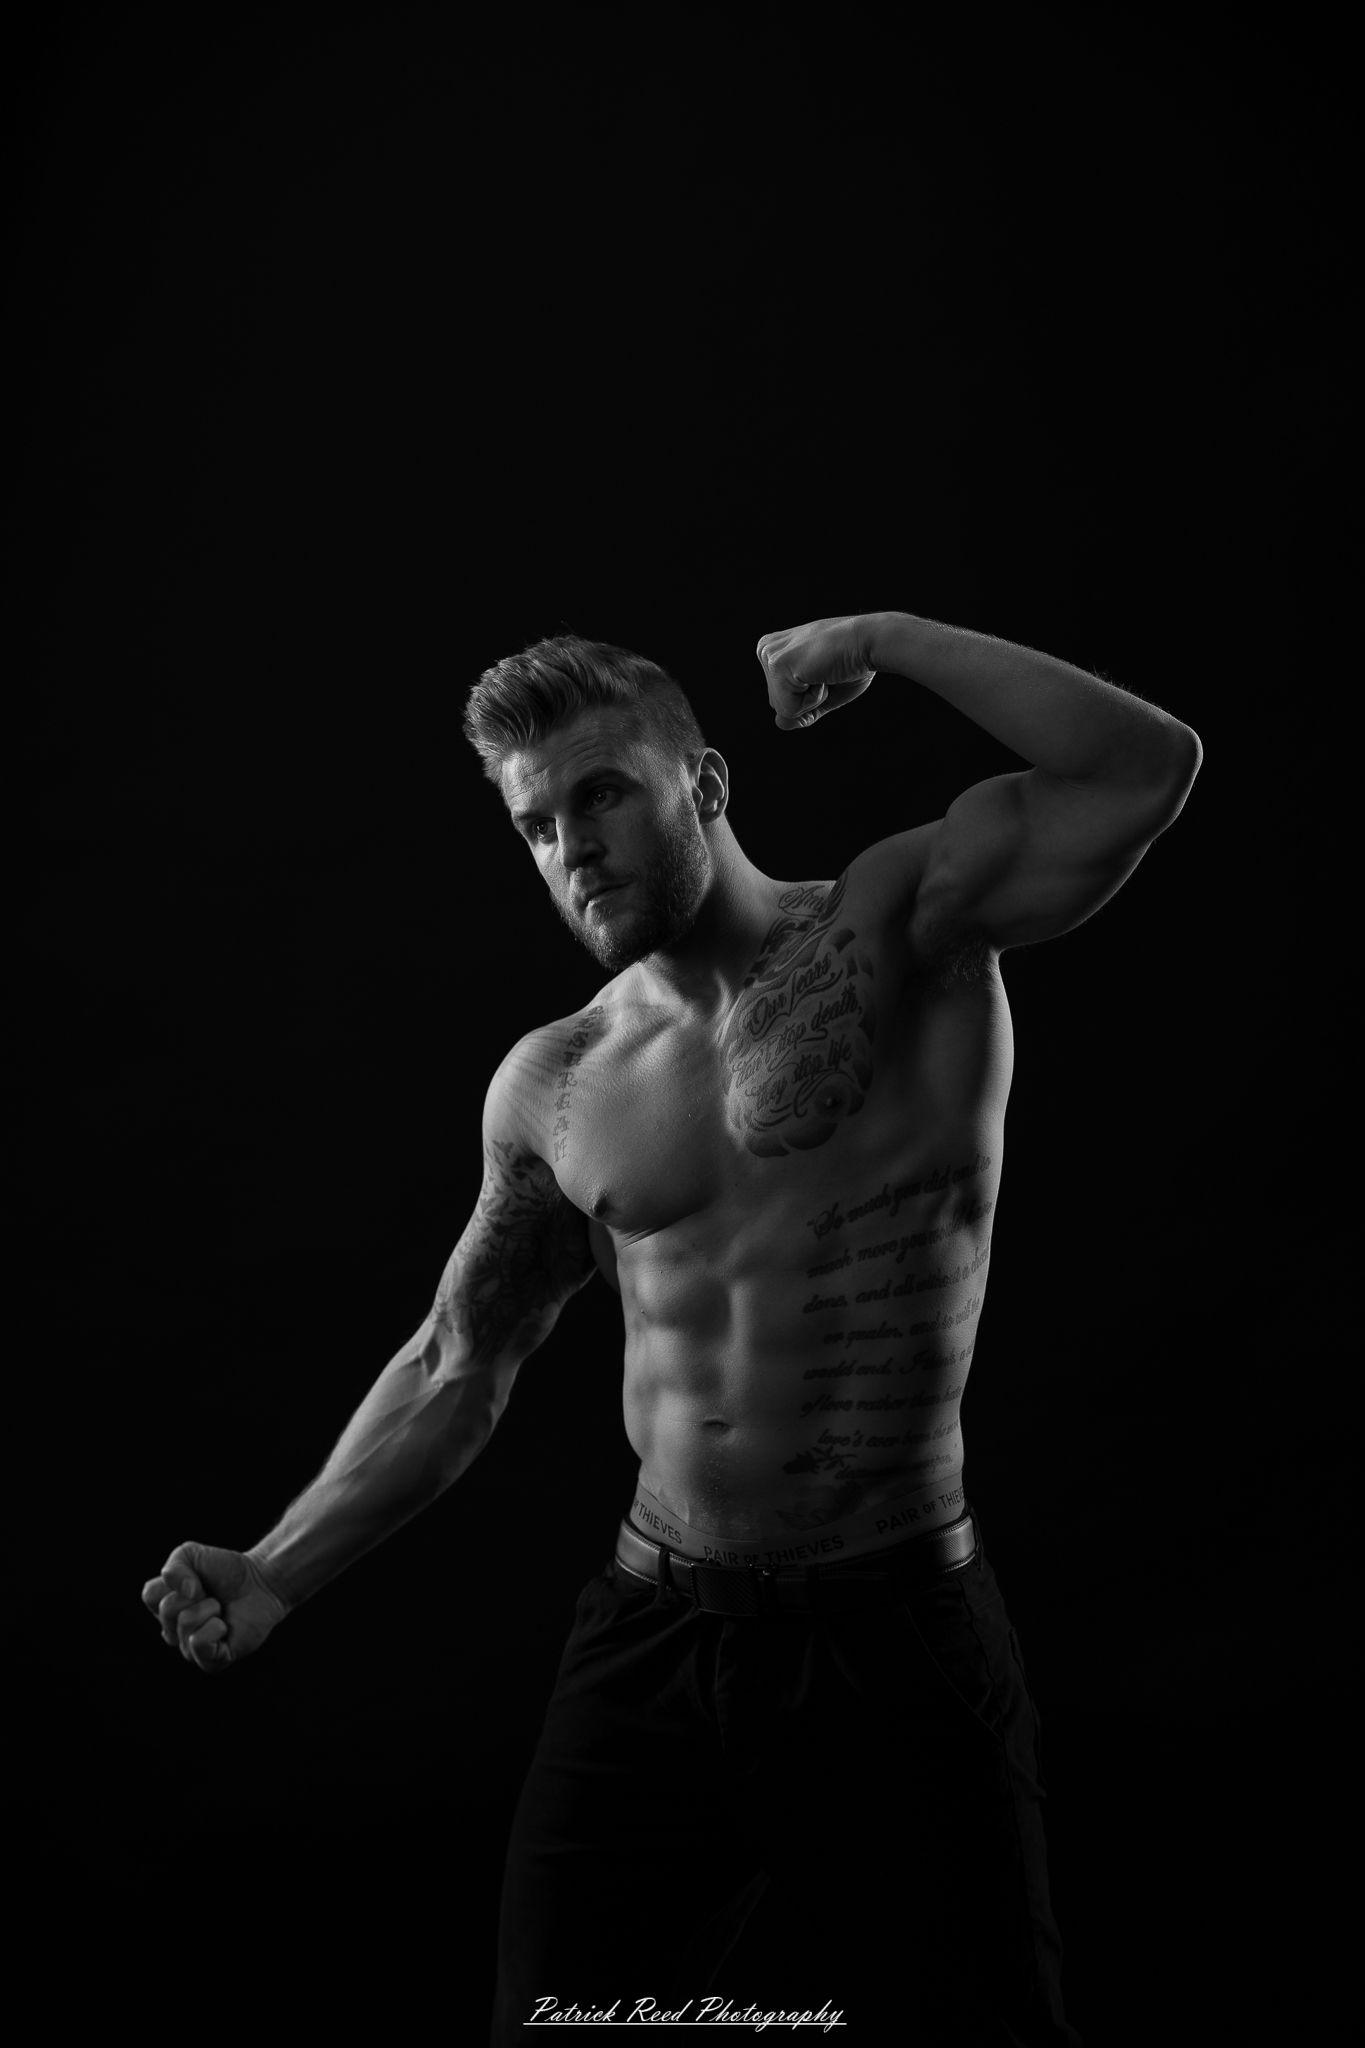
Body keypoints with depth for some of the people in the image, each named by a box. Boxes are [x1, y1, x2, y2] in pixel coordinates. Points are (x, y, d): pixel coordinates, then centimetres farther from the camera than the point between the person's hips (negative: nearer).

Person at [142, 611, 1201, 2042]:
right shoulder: (550, 1088, 6)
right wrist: (275, 1574, 6)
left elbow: (1146, 770, -20)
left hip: (895, 1646, -4)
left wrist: (885, 638, -15)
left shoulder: (892, 932, -6)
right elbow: (458, 1367, 15)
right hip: (651, 1640, 4)